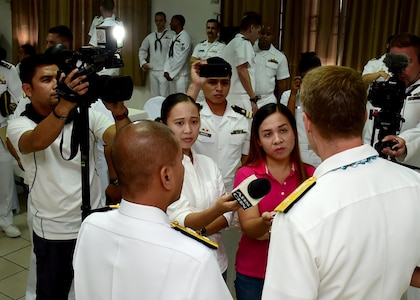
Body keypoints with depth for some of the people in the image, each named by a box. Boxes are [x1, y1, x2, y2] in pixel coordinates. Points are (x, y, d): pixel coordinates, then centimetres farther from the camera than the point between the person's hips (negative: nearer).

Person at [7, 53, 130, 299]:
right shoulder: (19, 125, -9)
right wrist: (64, 106, -50)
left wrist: (120, 112, -37)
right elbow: (37, 142, -33)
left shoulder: (87, 115, -3)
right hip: (53, 231, -2)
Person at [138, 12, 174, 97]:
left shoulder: (171, 35, -3)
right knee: (154, 96, 12)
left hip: (164, 71, -5)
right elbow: (142, 49, 22)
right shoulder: (150, 36, 13)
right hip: (152, 70, 5)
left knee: (163, 96, -10)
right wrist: (143, 62, 8)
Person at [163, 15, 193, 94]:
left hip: (181, 75, -8)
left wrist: (172, 74, -12)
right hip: (172, 75, 8)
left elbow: (182, 59, -16)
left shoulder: (185, 37, -11)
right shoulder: (173, 38, 15)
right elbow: (169, 55, 14)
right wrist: (166, 71, 0)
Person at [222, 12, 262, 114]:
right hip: (240, 99, -9)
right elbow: (242, 71, -14)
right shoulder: (244, 43, -5)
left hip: (229, 98, 9)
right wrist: (253, 98, -13)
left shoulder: (231, 44, 23)